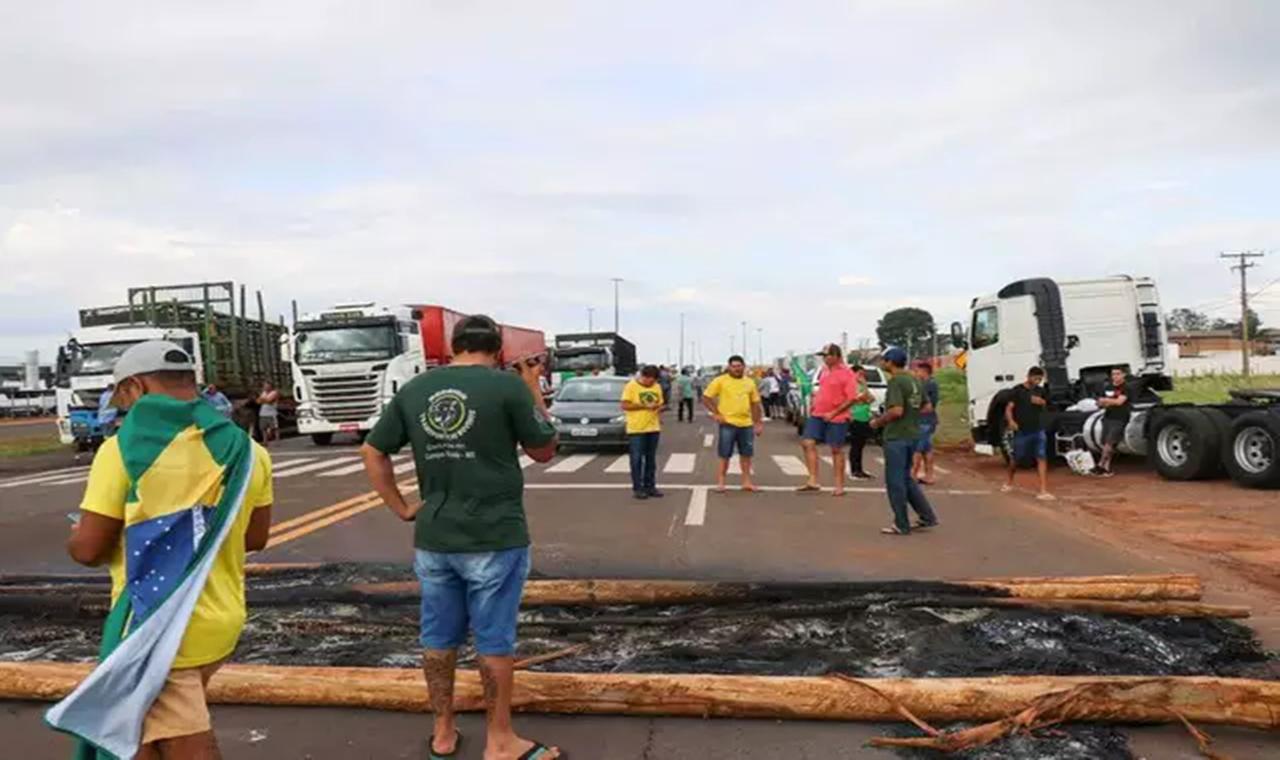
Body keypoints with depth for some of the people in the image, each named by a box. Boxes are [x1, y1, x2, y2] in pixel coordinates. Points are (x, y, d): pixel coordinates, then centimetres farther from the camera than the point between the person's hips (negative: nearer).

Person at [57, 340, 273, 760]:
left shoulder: (124, 448, -14)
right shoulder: (246, 450, 2)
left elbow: (88, 550, -11)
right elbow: (255, 536, 11)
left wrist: (76, 536, 11)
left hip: (159, 632, -6)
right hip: (222, 623, 6)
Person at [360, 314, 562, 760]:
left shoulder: (413, 389, 4)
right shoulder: (508, 386, -11)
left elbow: (373, 452, 10)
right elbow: (544, 451, 0)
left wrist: (402, 509, 12)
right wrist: (534, 389, 7)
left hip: (432, 539, 4)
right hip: (495, 539, -4)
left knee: (438, 639, 16)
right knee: (494, 641, 8)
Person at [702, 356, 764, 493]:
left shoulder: (750, 382, 10)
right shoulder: (720, 381, -4)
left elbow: (756, 404, 16)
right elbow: (706, 398, -4)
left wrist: (759, 423, 12)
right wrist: (715, 414, -10)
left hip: (746, 424, 4)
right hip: (728, 423, -4)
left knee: (746, 454, 12)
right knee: (725, 455, 0)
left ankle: (746, 482, 23)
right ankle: (720, 482, 8)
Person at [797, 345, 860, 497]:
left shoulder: (847, 374, -13)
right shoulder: (825, 369, 9)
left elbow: (852, 398, -17)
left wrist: (833, 413, -20)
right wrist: (816, 396, 7)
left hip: (836, 417, -7)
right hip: (818, 414, 7)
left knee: (836, 450, 3)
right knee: (808, 443, -2)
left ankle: (839, 485, 15)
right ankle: (813, 481, 3)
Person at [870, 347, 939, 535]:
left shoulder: (896, 382, -17)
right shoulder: (914, 380, 10)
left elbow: (896, 410, -25)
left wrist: (878, 422, -11)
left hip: (896, 437, -9)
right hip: (912, 435, 9)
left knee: (895, 481, 1)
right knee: (906, 478, 20)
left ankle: (902, 525, 8)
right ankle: (927, 516, 20)